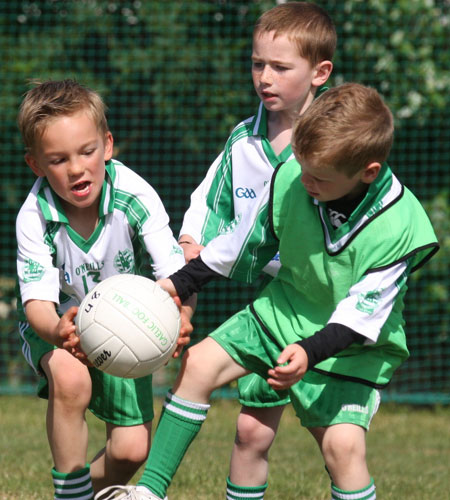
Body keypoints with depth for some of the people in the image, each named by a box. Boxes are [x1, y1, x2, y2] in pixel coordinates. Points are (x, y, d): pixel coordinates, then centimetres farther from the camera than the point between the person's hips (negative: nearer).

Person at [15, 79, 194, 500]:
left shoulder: (135, 197, -26)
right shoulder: (34, 217, -26)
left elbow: (175, 273, -28)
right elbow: (38, 299, -32)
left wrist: (180, 318, -52)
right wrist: (58, 332, -57)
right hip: (57, 323, -2)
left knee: (132, 449, -7)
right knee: (71, 378, -36)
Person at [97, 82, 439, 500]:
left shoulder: (399, 227, -30)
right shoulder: (289, 179, -18)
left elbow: (360, 313, -27)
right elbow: (250, 239, 0)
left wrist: (311, 351, -42)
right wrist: (180, 283, 3)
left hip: (353, 343, -5)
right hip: (285, 309, 5)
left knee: (343, 443, -21)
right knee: (199, 364, -1)